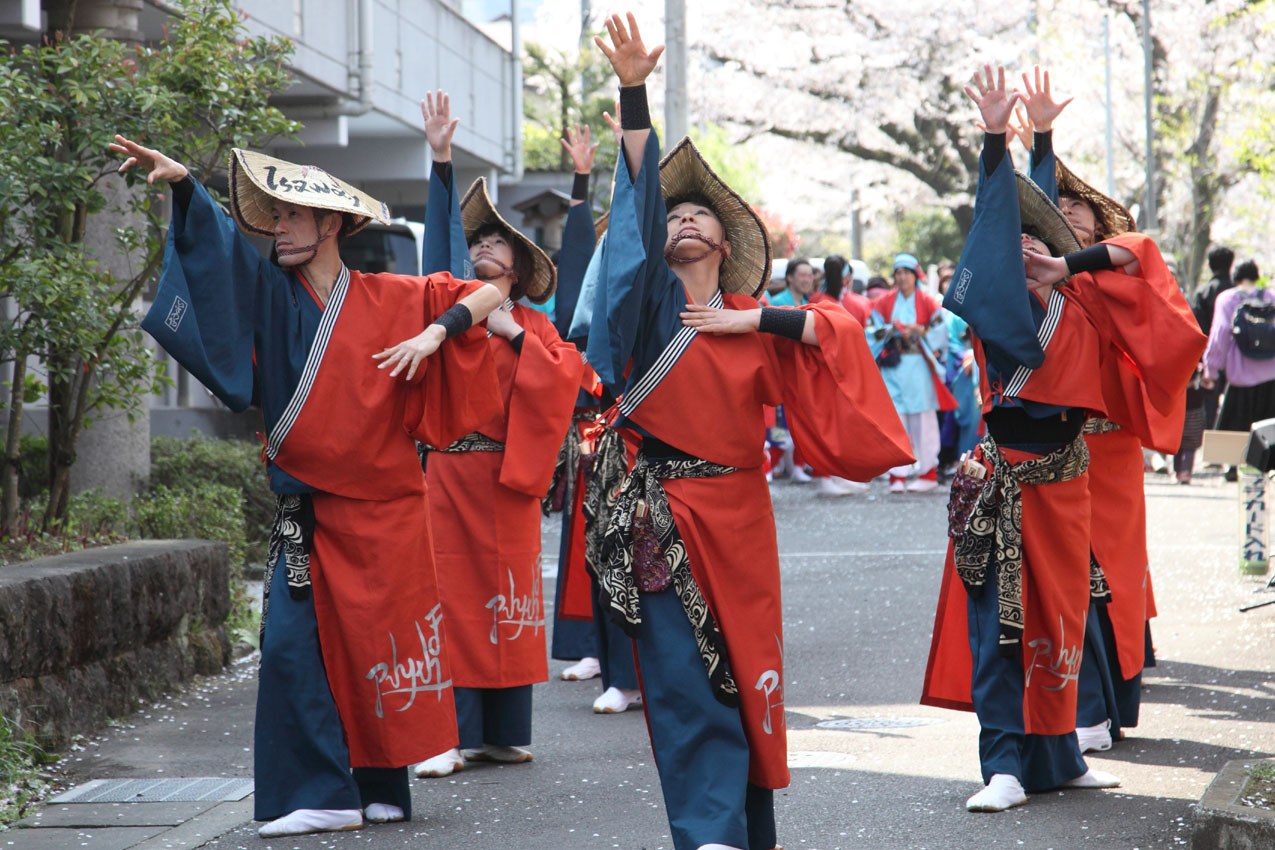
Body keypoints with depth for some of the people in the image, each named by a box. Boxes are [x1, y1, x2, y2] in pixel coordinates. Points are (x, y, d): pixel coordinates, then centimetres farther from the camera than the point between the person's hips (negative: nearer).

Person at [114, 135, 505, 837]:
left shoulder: (391, 298, 2)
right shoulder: (272, 295, 6)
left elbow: (486, 294, 6)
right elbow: (215, 245, -9)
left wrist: (434, 333, -11)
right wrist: (181, 184, -25)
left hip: (385, 510, -2)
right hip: (307, 515, 2)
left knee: (382, 644, 4)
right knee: (292, 646, -8)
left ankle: (384, 786, 17)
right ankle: (319, 796, -5)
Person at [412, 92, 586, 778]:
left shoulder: (532, 326, 9)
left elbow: (565, 379, -6)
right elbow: (441, 233, 3)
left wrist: (514, 335, -12)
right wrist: (441, 157, -4)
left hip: (505, 474, 0)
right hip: (448, 470, 0)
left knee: (507, 595, 3)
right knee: (451, 593, -4)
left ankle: (504, 731, 10)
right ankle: (455, 732, -3)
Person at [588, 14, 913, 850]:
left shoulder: (754, 319, 9)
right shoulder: (653, 302, 5)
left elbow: (837, 329, 0)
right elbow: (642, 197, -4)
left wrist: (751, 321, -6)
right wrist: (634, 91, -13)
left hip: (736, 513, 2)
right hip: (664, 513, -2)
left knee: (746, 669, 7)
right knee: (682, 676, -6)